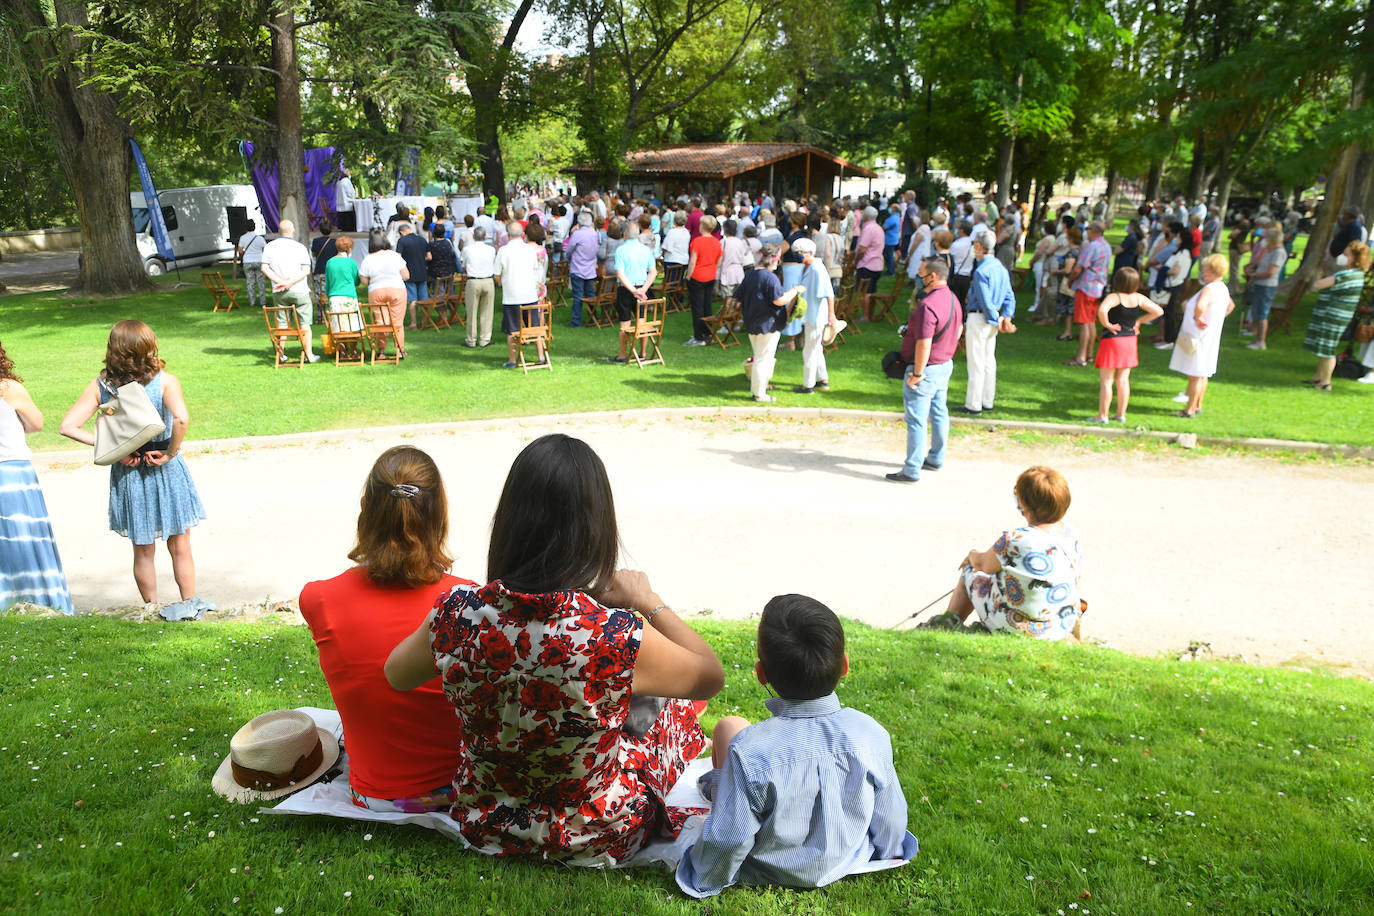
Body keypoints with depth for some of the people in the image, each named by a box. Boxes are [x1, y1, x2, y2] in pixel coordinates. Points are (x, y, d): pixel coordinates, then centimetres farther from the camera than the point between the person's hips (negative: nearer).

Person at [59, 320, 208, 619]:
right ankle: (189, 603, 23)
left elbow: (68, 426, -10)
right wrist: (170, 452, -18)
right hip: (166, 471, -3)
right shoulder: (165, 380, -14)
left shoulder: (100, 385, -4)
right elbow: (181, 419, -32)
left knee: (143, 551, 17)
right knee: (180, 547, 14)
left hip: (127, 473, 3)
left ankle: (151, 608, 29)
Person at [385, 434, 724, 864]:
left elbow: (396, 675, 0)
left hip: (481, 824, 4)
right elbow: (710, 676, -12)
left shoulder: (457, 614, -24)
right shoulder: (617, 637, -35)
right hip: (593, 840, -3)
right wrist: (648, 602, -4)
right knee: (680, 704, 24)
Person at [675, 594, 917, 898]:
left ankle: (718, 786, 43)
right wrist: (887, 851, 15)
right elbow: (890, 815, -8)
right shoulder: (872, 735, -24)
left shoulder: (749, 751, -35)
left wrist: (704, 879, -3)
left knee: (729, 726, 12)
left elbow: (729, 840, -24)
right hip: (846, 862, 3)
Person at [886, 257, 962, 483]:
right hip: (945, 364, 10)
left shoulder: (928, 306, -26)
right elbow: (958, 329, 18)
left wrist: (917, 374, -21)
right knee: (939, 414, 19)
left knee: (916, 420, -4)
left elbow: (924, 344, -28)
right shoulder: (953, 299, 6)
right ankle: (936, 459, 32)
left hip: (926, 368, -10)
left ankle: (912, 471, 1)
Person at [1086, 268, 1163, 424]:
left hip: (1111, 340, -6)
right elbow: (1158, 311, 9)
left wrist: (1106, 324, -20)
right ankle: (1121, 414, 16)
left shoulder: (1113, 297, -16)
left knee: (1106, 380, 0)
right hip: (1130, 341, 6)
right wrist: (1139, 321, 9)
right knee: (1123, 379, 13)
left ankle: (1102, 415, 2)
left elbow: (1102, 310, -36)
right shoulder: (1139, 298, 2)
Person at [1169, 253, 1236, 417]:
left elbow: (1200, 307, -44)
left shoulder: (1209, 289, -23)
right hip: (1211, 335, 10)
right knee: (1202, 374, 18)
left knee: (1195, 375, -3)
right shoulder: (1223, 288, 9)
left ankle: (1189, 410, 2)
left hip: (1199, 336, -10)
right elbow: (1230, 305, 29)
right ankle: (1197, 406, 27)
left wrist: (1198, 318, -25)